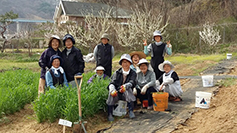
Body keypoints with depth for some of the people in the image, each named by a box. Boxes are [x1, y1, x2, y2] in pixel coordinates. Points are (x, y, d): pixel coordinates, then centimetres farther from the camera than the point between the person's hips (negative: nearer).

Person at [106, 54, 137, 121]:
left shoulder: (133, 73, 6)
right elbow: (112, 83, -7)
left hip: (126, 94, -1)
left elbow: (132, 82, -14)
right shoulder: (117, 73, 7)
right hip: (117, 93, 1)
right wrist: (112, 90, -31)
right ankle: (110, 114, -25)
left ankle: (131, 112, -31)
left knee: (128, 89, -32)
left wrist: (125, 86, -37)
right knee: (111, 92, -30)